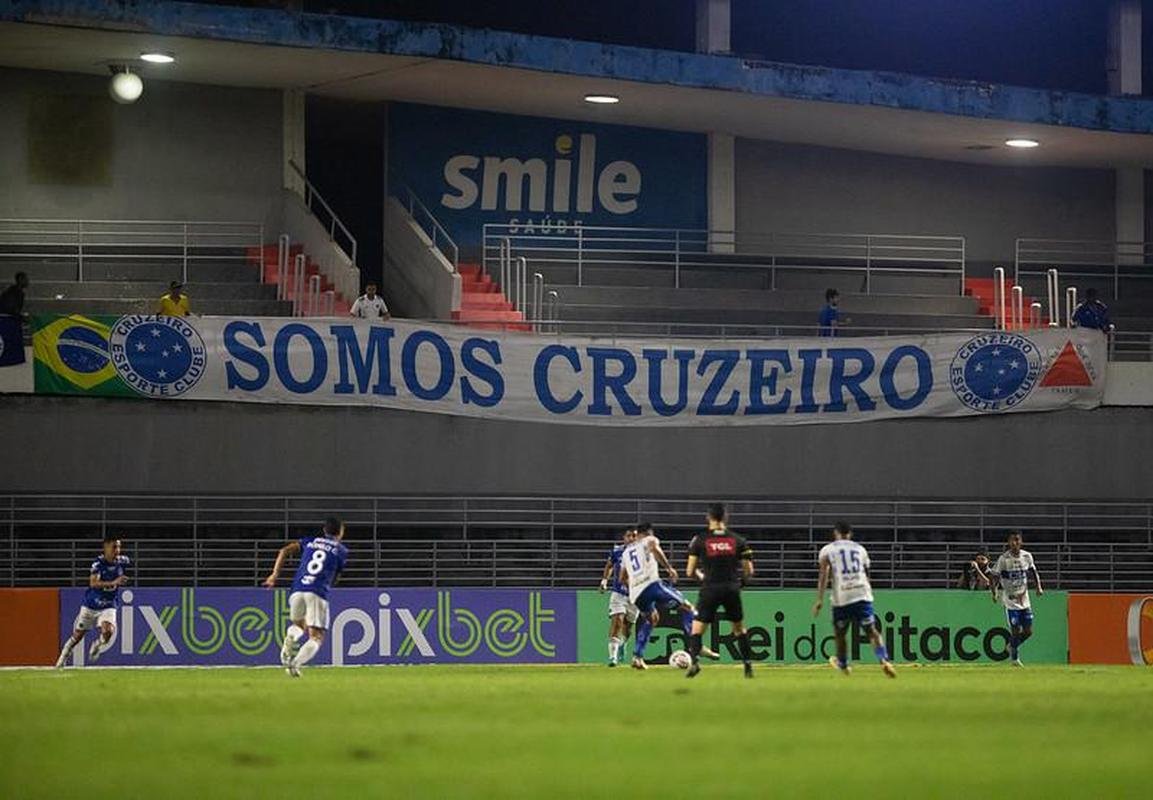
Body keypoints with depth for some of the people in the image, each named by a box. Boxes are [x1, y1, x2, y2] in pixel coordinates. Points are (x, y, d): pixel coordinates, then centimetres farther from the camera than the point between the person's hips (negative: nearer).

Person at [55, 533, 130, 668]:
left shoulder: (123, 561, -8)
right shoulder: (98, 563, -21)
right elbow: (93, 583, -36)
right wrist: (113, 583, -46)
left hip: (108, 607, 2)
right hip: (90, 606, -2)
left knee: (108, 631, -25)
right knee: (77, 636, 9)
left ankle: (95, 648, 9)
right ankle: (62, 660, 33)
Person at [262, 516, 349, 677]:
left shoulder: (310, 541, 21)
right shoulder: (341, 550, 14)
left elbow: (285, 551, 8)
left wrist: (275, 574, 4)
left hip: (297, 591, 3)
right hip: (318, 594, -3)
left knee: (298, 624, 28)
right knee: (316, 637, -1)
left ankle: (290, 638, -6)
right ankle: (295, 664, -26)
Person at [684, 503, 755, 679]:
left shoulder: (700, 540, -2)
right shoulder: (738, 540, 3)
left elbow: (690, 571, -1)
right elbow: (749, 571, 4)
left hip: (710, 589, -2)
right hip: (732, 589, 2)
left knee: (697, 630, 3)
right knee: (739, 629, 20)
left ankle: (695, 659, -21)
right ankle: (748, 664, 16)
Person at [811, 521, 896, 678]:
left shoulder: (827, 550, 9)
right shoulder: (860, 549, 19)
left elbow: (824, 575, -4)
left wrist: (820, 600, -8)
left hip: (841, 596, -2)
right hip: (863, 594, 2)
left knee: (839, 632, 17)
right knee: (871, 629, -4)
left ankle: (843, 664, 31)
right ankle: (884, 659, -25)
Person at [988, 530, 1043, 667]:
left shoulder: (1027, 556, 2)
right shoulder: (1004, 559, -11)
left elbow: (1033, 572, 17)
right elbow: (994, 575, -8)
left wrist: (1039, 587, 4)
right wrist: (994, 593, -22)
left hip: (1024, 599, 4)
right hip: (1010, 600, -4)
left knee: (1028, 631, 4)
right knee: (1015, 630, -7)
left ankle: (1012, 646, 31)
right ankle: (1014, 657, 11)